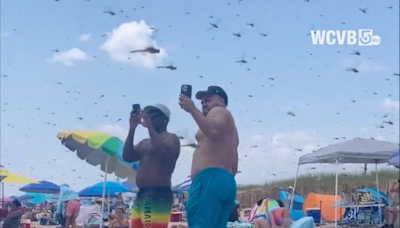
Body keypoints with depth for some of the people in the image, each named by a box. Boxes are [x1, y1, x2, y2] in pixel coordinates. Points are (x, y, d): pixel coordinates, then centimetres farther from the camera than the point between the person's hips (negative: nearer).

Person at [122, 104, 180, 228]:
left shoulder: (171, 138, 1)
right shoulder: (145, 142, 25)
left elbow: (164, 152, -21)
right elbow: (127, 156, 11)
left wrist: (149, 125, -17)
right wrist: (132, 129, 4)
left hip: (158, 196, -9)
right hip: (141, 196, 9)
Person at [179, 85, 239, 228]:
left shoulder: (219, 112, 7)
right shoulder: (230, 126, 35)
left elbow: (214, 131, -19)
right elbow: (234, 167, 29)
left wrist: (192, 110, -16)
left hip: (210, 179, -10)